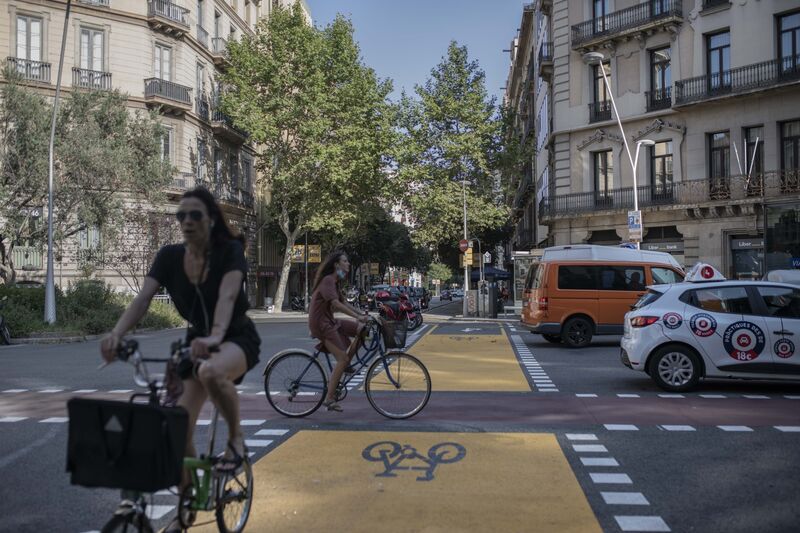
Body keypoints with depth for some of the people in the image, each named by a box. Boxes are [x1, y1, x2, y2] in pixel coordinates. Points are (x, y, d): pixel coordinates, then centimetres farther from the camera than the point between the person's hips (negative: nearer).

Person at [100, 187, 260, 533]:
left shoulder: (229, 251, -18)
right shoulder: (169, 256, -6)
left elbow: (227, 296, -34)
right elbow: (143, 298, -18)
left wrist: (215, 337, -53)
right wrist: (116, 334, -37)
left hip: (237, 338, -5)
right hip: (197, 341, 5)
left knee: (211, 372, -41)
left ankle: (236, 440, -14)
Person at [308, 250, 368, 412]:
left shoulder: (336, 282, 15)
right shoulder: (327, 280, -16)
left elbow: (343, 303, 16)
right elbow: (335, 303, -28)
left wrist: (361, 314, 7)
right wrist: (357, 316, -33)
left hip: (329, 321, 9)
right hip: (320, 323, -9)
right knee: (342, 359, -14)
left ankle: (345, 366, 8)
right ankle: (329, 398, -8)